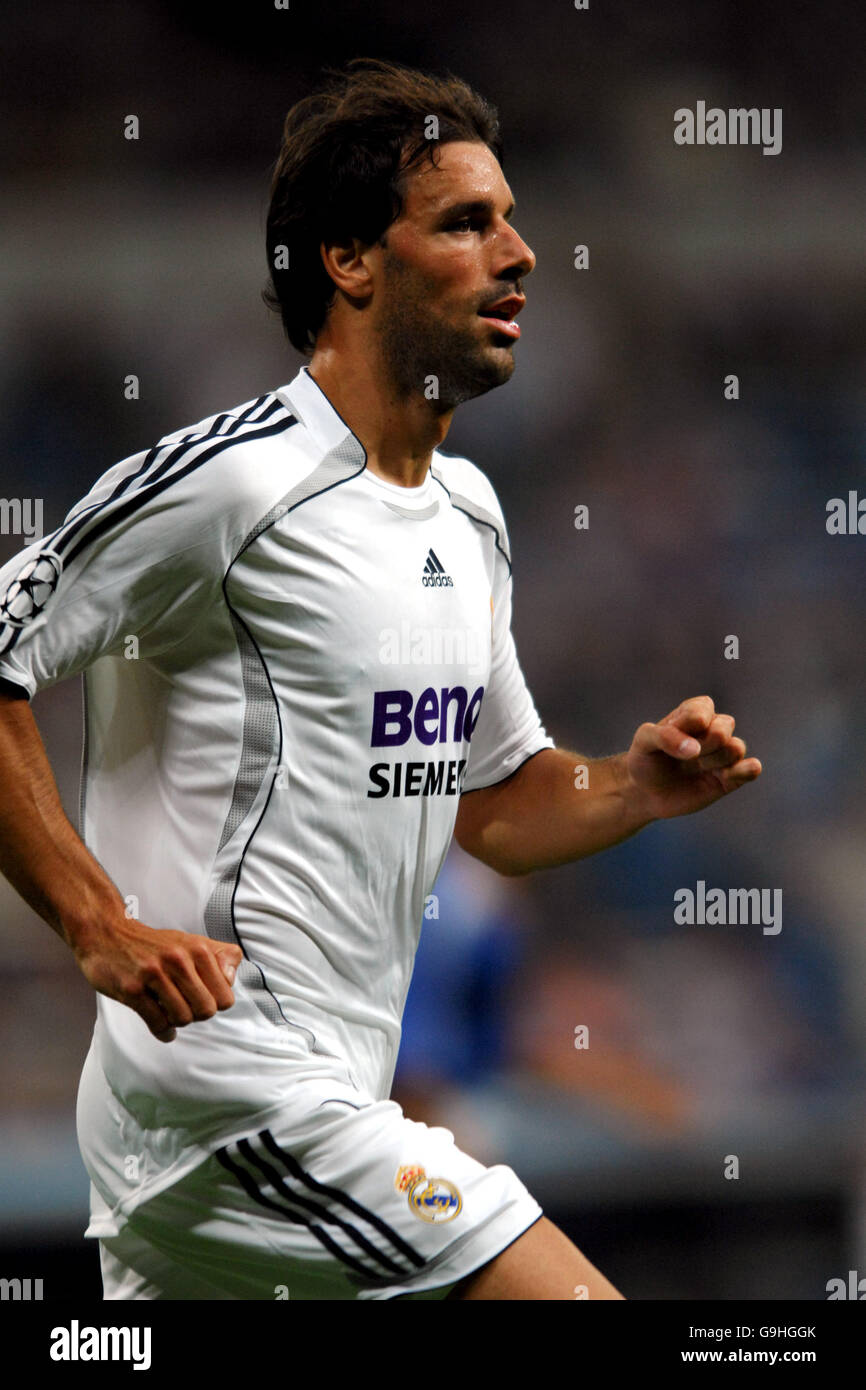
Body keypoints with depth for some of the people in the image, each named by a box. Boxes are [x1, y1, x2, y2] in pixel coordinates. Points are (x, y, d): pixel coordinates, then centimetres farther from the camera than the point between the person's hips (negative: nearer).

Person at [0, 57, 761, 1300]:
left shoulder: (470, 513, 16)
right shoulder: (231, 479, -13)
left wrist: (635, 789, 5)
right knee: (578, 1303, -14)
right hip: (219, 1089, -9)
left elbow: (495, 804, 25)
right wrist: (102, 927, -20)